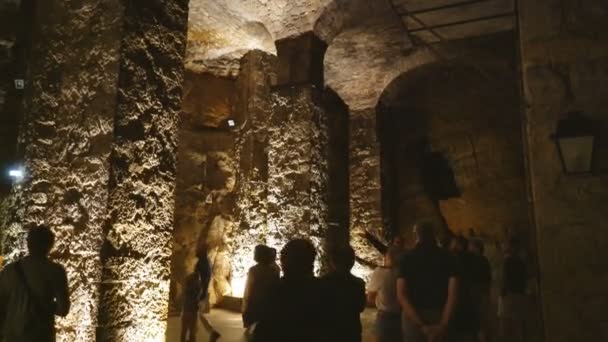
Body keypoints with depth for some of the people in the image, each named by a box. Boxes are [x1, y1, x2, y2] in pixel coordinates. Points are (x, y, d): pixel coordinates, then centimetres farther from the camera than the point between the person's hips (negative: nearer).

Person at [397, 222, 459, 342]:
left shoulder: (408, 258, -3)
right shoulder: (446, 257, -1)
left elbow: (401, 295, -12)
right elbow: (453, 293, -12)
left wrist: (421, 325, -14)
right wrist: (443, 325, -13)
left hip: (412, 316, -1)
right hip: (439, 316, 1)